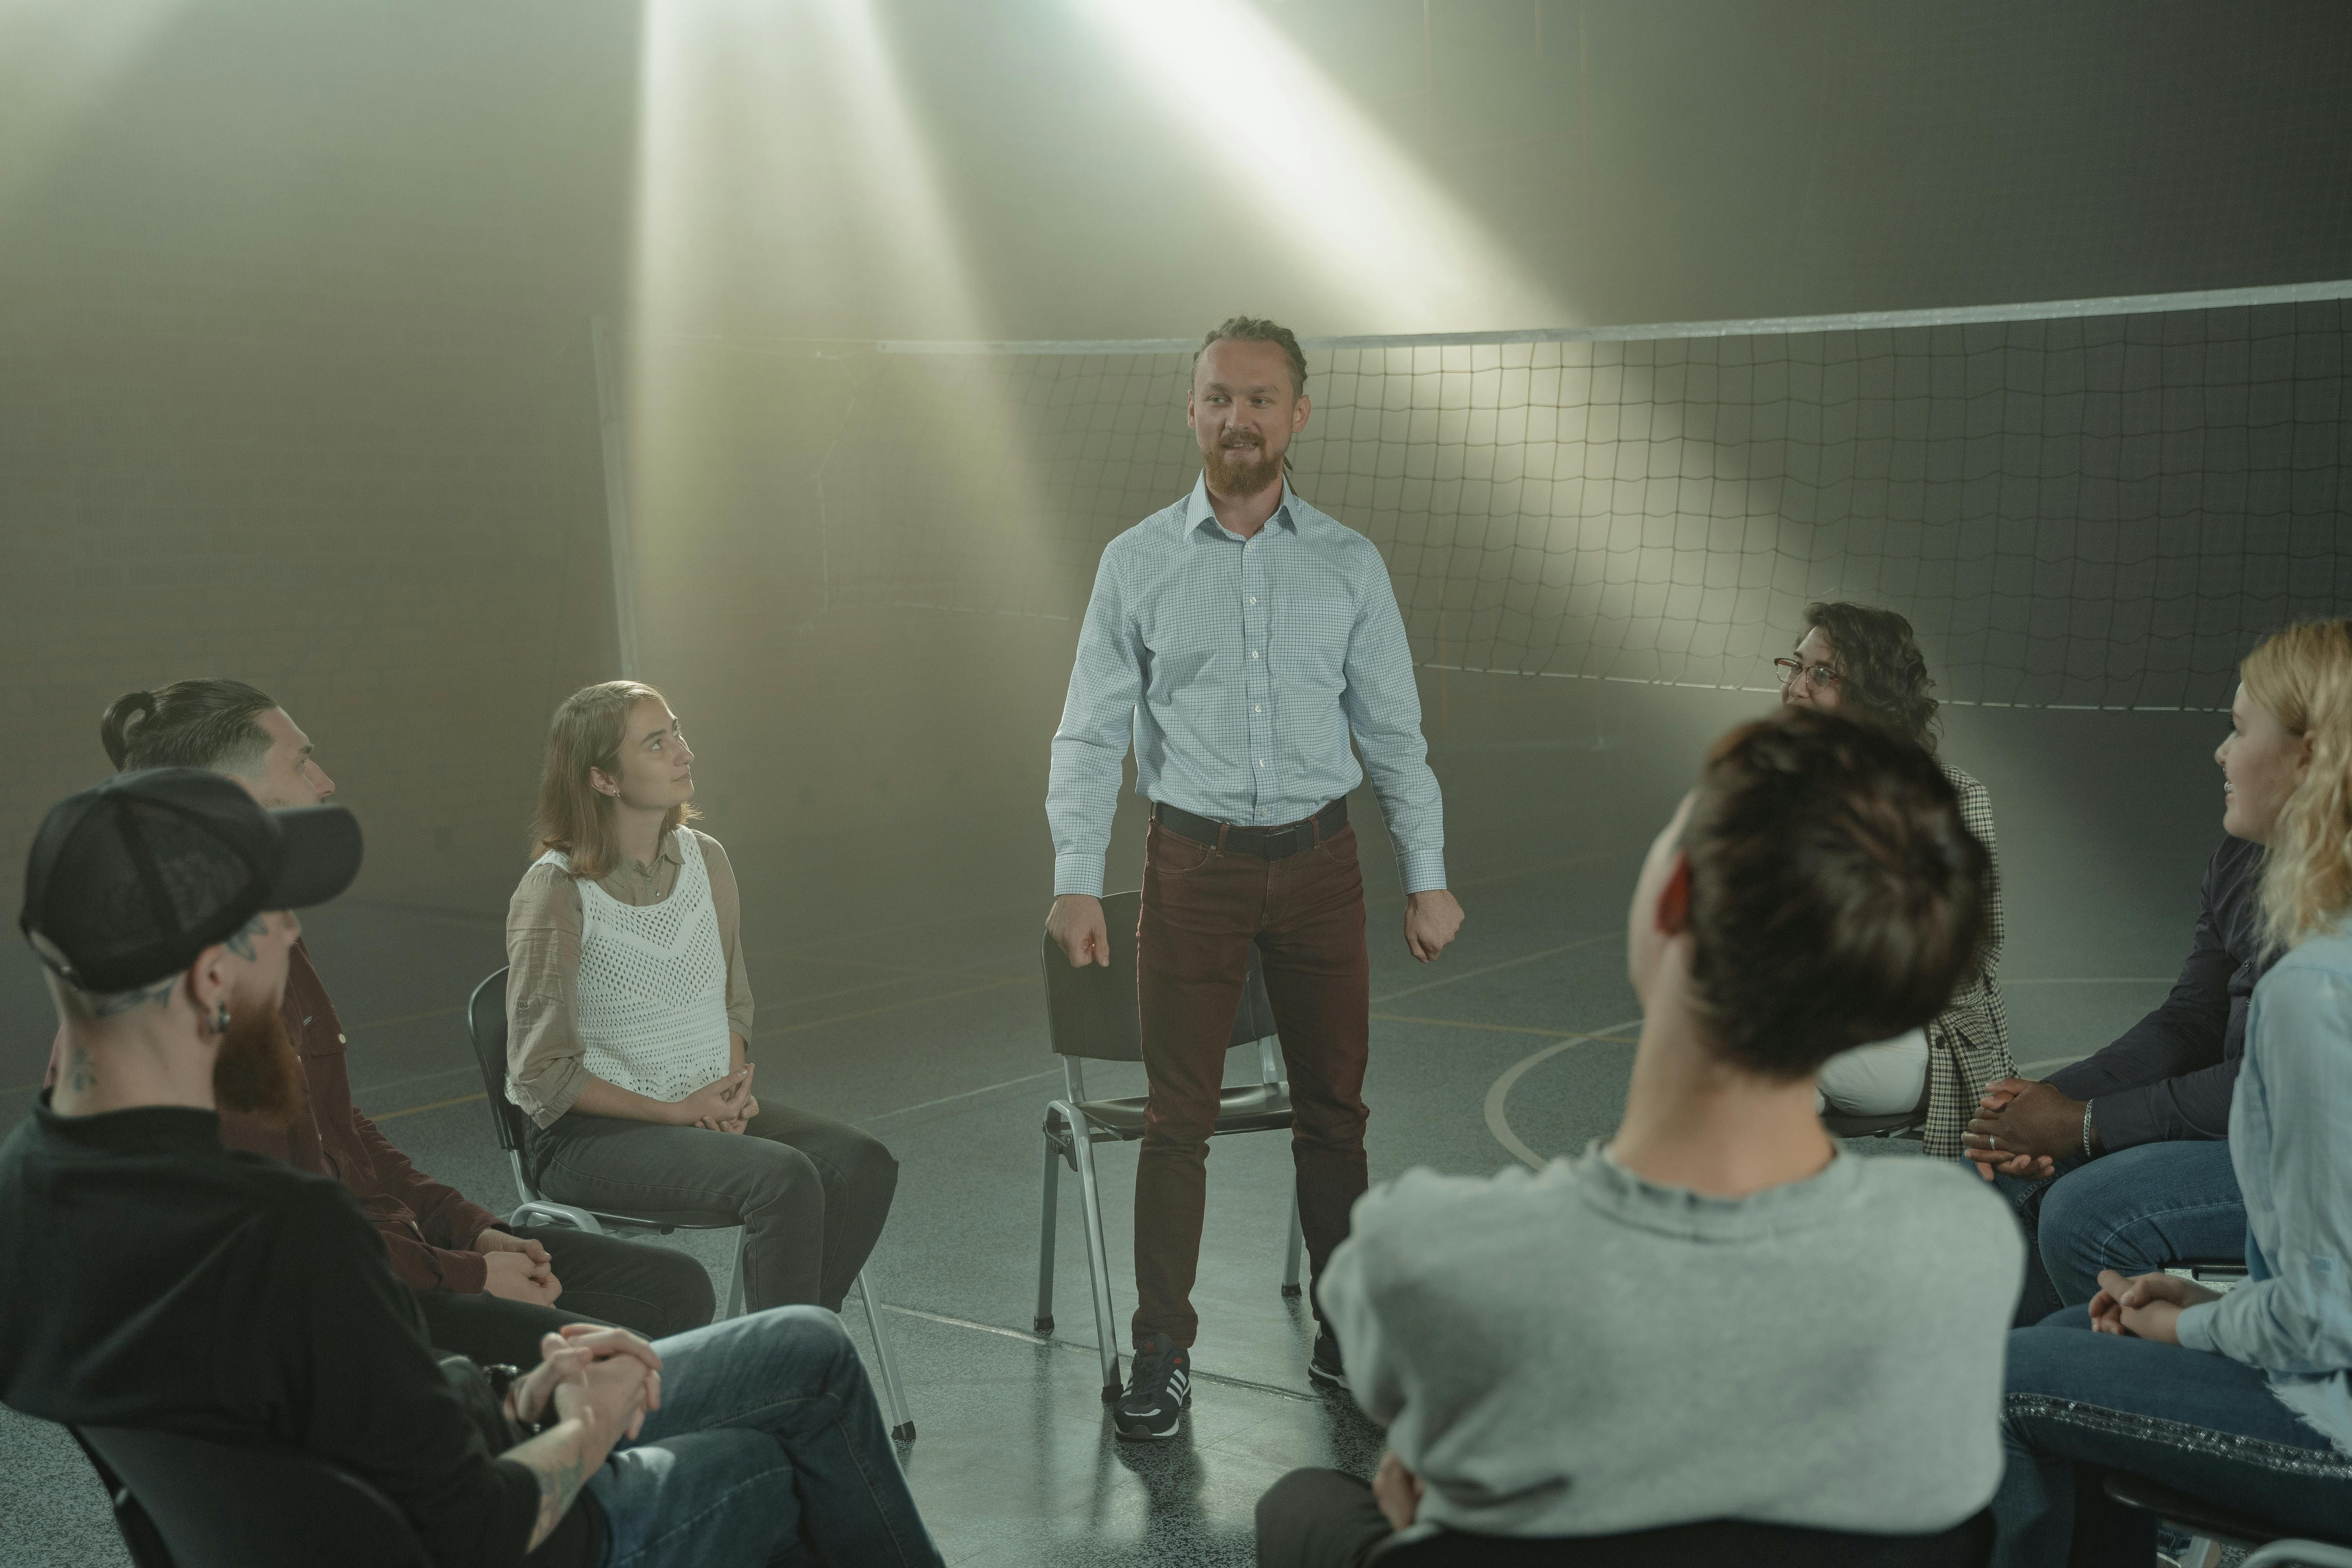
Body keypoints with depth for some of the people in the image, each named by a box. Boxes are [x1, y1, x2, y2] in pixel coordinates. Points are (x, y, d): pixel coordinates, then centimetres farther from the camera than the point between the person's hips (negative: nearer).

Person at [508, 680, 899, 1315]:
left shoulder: (704, 859, 6)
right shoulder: (555, 893, -13)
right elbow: (541, 1073, -11)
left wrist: (734, 1085, -4)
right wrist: (676, 1110, -15)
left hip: (707, 1109, 7)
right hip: (590, 1133, -6)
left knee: (864, 1164, -16)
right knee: (785, 1178, -29)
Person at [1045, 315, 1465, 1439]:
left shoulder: (1349, 565, 4)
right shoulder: (1138, 563, 1)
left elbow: (1395, 732, 8)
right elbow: (1092, 733, 2)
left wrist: (1427, 877, 3)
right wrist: (1075, 881, -7)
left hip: (1319, 861, 2)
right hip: (1193, 863, -1)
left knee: (1333, 1105, 10)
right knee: (1178, 1116, 1)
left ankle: (1346, 1333, 25)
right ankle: (1163, 1356, 12)